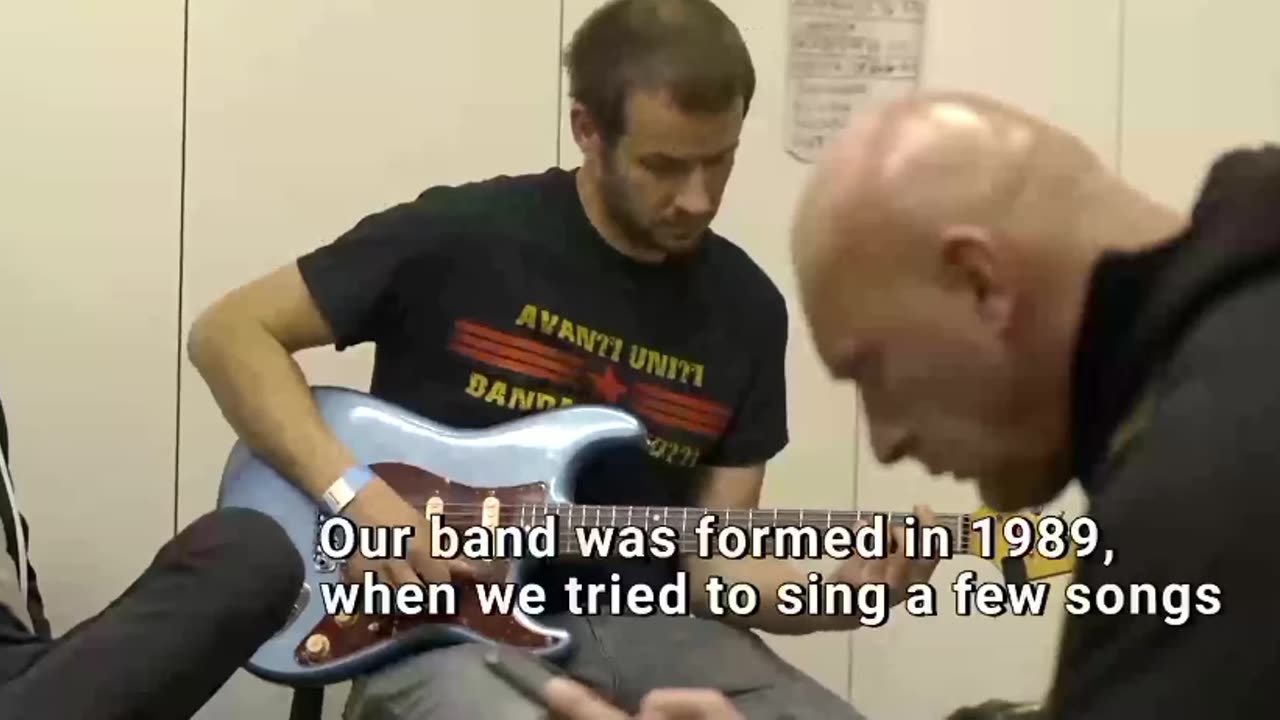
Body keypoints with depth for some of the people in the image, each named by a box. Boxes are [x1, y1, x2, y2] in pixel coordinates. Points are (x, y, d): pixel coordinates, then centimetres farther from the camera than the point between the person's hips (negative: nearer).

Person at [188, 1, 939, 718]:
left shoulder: (748, 309, 5)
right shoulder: (459, 235, -8)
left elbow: (712, 556, 6)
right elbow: (229, 332, -3)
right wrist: (355, 492, -15)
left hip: (641, 624, 5)